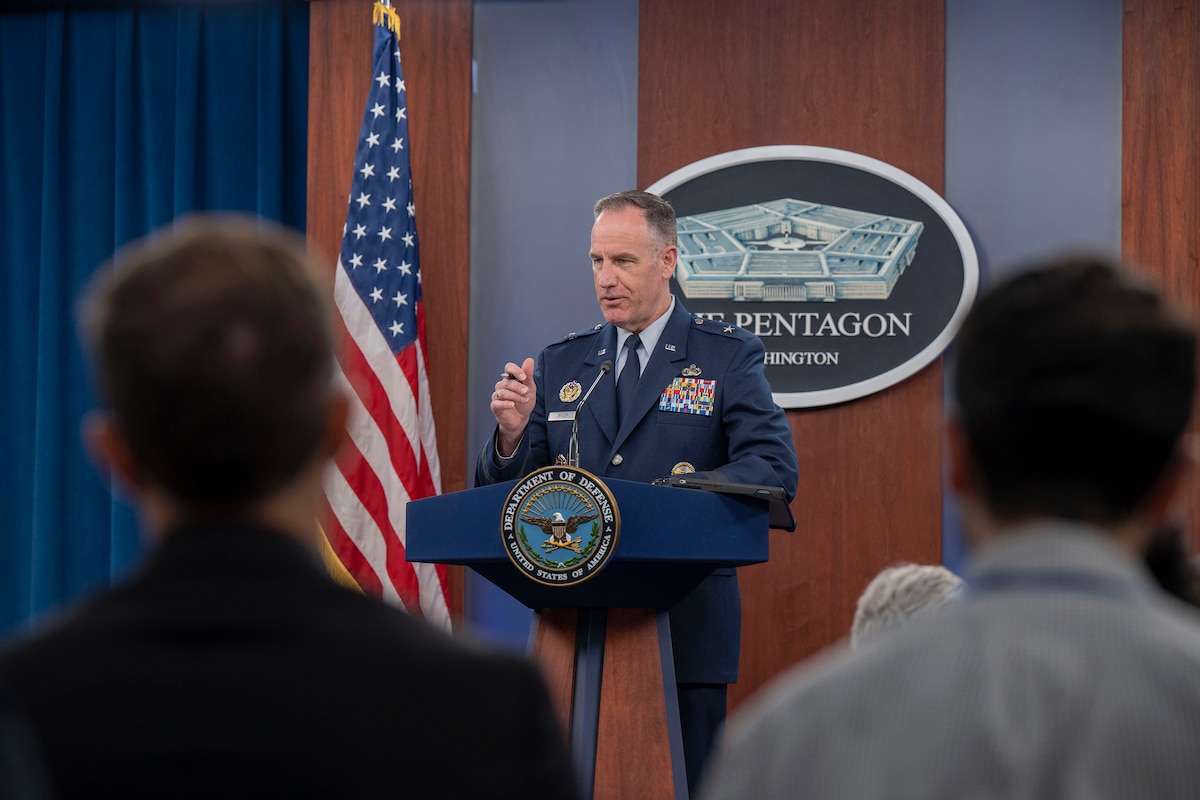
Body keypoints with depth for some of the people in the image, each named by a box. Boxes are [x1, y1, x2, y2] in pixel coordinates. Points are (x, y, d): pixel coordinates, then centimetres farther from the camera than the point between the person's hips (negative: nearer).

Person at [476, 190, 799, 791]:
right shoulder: (559, 364, 13)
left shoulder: (728, 356, 3)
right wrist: (512, 432, -10)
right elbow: (506, 493, 12)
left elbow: (775, 469, -9)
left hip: (685, 628, -3)